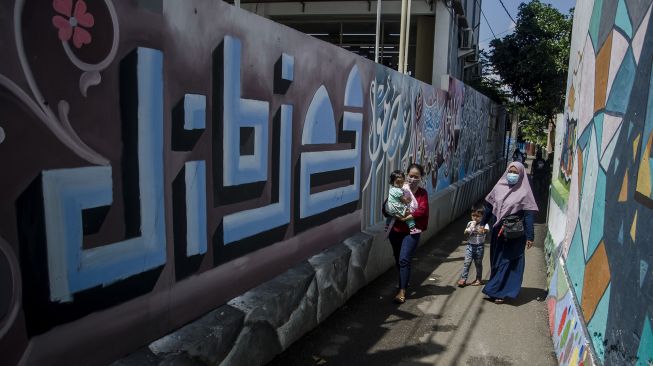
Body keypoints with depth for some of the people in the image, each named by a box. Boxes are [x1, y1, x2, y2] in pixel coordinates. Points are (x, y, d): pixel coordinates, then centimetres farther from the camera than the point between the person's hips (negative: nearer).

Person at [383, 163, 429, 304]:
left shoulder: (422, 193, -2)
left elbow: (422, 210, -15)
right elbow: (386, 208, -4)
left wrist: (407, 217, -23)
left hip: (412, 232, -3)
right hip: (396, 230, 3)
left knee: (404, 260, -11)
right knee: (398, 259, 15)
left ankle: (402, 291, -5)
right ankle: (404, 281, 39)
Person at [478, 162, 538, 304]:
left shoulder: (524, 192, -8)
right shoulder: (499, 187, 4)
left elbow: (529, 215, -10)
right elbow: (489, 207, 11)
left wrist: (530, 237, -13)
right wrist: (483, 223, 13)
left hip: (514, 233, -5)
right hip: (498, 230, 5)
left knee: (507, 261, 1)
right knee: (495, 260, 13)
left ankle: (501, 292, 10)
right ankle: (496, 289, 28)